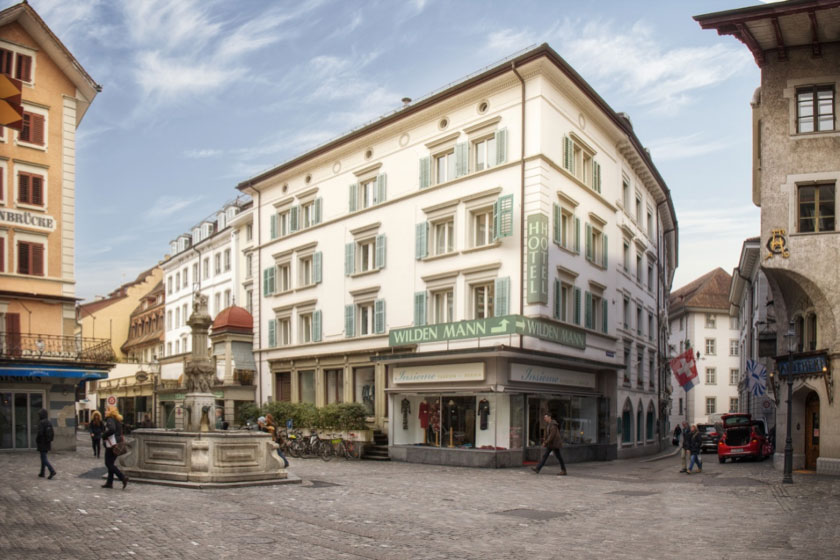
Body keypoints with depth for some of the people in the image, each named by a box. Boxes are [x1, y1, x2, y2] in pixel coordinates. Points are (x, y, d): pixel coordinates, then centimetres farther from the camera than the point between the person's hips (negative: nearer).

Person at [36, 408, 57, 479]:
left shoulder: (41, 422, -16)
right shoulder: (49, 422, 6)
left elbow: (40, 433, -22)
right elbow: (52, 433, 9)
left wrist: (36, 440, -7)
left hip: (42, 443, -8)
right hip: (48, 443, 8)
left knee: (44, 458, -6)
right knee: (43, 457, 18)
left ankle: (52, 471, -18)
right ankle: (42, 473, 23)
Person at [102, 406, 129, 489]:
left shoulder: (110, 419, -13)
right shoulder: (118, 420, 15)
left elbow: (112, 429, -30)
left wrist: (104, 435, -15)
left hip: (111, 444, -9)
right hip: (117, 444, 9)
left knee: (109, 464, -4)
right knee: (111, 463, 15)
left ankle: (123, 478, -14)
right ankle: (109, 482, 19)